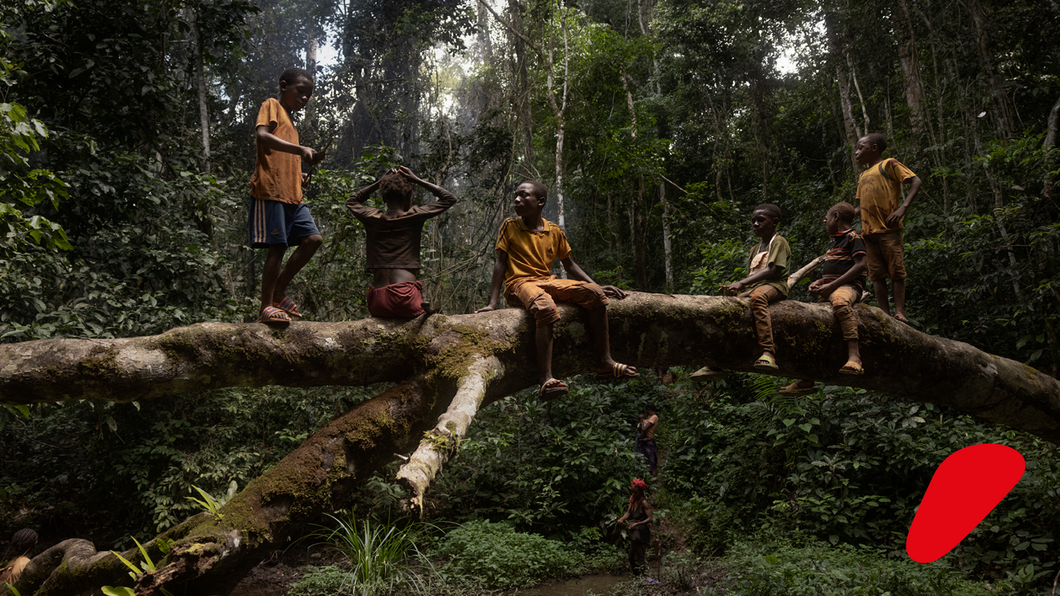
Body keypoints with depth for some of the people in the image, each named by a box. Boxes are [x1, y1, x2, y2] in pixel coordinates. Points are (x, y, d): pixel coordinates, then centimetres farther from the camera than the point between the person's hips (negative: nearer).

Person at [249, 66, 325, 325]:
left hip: (292, 195, 8)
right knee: (278, 246, -11)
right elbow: (261, 135, -16)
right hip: (270, 190, -8)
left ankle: (279, 292, 8)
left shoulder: (289, 120, 29)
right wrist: (301, 150, -24)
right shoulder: (272, 105, 4)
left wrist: (299, 176, 12)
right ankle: (266, 308, -4)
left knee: (313, 238, -2)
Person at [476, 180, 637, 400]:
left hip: (548, 282, 5)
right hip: (519, 283, -5)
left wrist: (599, 287, 11)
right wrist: (492, 302, -9)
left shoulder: (555, 231, 10)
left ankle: (604, 362, -10)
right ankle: (546, 380, -48)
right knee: (546, 307, -38)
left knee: (595, 294, -15)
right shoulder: (510, 226, 2)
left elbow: (570, 265, 19)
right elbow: (500, 264, 0)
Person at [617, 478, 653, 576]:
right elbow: (628, 512, 7)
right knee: (631, 556, 16)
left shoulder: (643, 502, -18)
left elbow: (650, 518, -21)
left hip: (641, 532, -8)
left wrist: (636, 524, -28)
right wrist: (622, 519, -12)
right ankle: (634, 573, 28)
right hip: (634, 531, 8)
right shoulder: (632, 499, 5)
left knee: (638, 557, -1)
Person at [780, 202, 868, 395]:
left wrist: (832, 285, -19)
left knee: (840, 302, -42)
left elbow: (860, 265, -14)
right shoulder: (832, 241, 25)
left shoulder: (853, 237, -2)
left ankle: (854, 357, -51)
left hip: (848, 286, -9)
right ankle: (805, 380, 5)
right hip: (829, 289, 9)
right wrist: (819, 283, 9)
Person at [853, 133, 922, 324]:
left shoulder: (889, 164, 5)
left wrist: (903, 208, -17)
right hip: (868, 231, 7)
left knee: (896, 271, -7)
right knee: (877, 274, 2)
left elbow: (915, 181, -4)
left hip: (889, 229, -7)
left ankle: (899, 312, -9)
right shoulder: (862, 176, 24)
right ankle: (885, 314, 2)